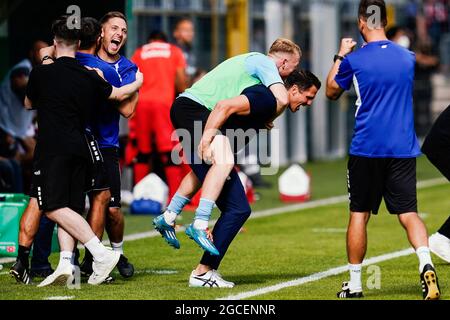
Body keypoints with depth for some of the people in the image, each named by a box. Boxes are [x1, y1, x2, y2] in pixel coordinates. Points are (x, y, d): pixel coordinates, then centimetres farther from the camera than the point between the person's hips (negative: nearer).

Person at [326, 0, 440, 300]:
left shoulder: (354, 60, -7)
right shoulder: (407, 57, 4)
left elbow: (332, 92, 11)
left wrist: (340, 56, 21)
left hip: (366, 149, -2)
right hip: (404, 149, 2)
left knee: (359, 214, 10)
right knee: (408, 213, 3)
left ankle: (354, 283, 15)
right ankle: (426, 264, -23)